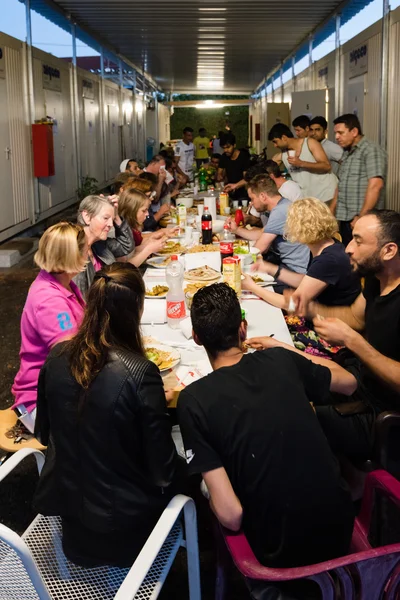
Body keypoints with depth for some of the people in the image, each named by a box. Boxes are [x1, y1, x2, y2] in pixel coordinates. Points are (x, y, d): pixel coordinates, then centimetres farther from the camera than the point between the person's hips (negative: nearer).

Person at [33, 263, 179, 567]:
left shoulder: (57, 357, -13)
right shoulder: (141, 374, -29)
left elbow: (44, 433, 4)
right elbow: (162, 469, -19)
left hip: (63, 501, 5)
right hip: (124, 524, -5)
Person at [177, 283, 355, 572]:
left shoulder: (193, 400, -17)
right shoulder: (281, 360, -6)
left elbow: (231, 516, -20)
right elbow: (349, 381, 16)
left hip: (281, 553, -3)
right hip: (340, 530, 4)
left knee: (201, 485, 19)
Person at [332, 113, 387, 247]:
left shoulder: (371, 150, -9)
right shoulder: (347, 154, 18)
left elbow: (375, 185, -19)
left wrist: (361, 216, -21)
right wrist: (331, 212, 16)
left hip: (362, 221, -8)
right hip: (345, 220, 8)